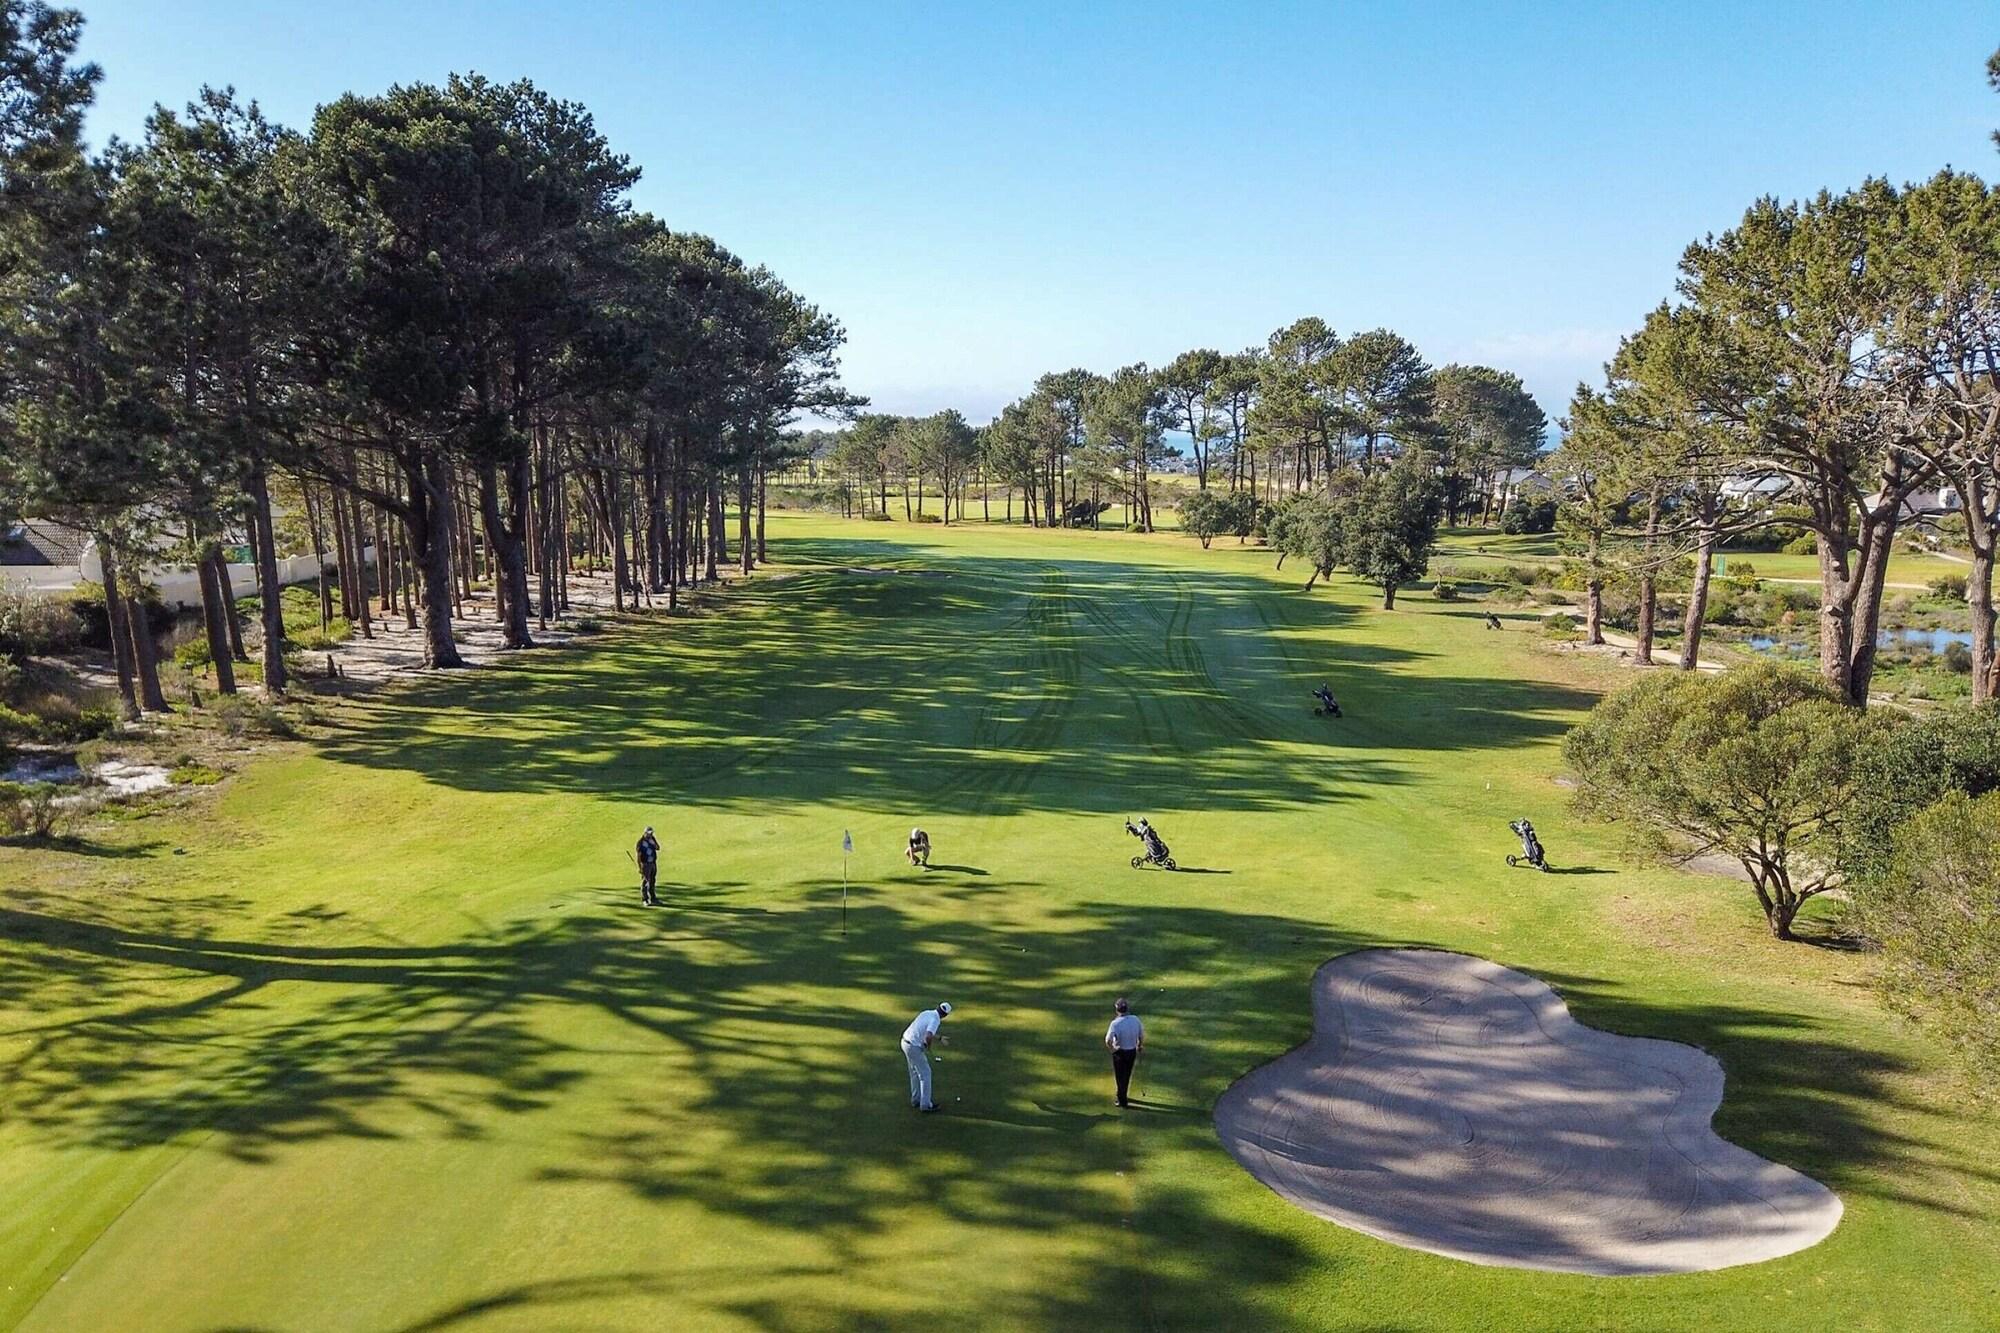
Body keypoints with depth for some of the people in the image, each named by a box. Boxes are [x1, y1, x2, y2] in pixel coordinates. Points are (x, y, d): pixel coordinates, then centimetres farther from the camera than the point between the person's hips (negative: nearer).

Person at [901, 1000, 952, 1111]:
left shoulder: (927, 1013, 8)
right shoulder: (935, 1020, -19)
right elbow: (928, 1037, -34)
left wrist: (938, 1038, 35)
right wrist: (929, 1046, -12)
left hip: (906, 1042, 9)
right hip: (914, 1047, -9)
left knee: (915, 1072, 23)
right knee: (925, 1073, 4)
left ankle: (916, 1099, 33)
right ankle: (925, 1104, 9)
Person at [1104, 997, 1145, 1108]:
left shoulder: (1116, 1023, -25)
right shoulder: (1135, 1019, -11)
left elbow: (1108, 1041, -29)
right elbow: (1142, 1036, -1)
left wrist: (1111, 1049, -9)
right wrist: (1140, 1046, 17)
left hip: (1119, 1052, -4)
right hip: (1132, 1051, 5)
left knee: (1120, 1076, 14)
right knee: (1127, 1075, 23)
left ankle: (1122, 1100, 22)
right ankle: (1122, 1096, 41)